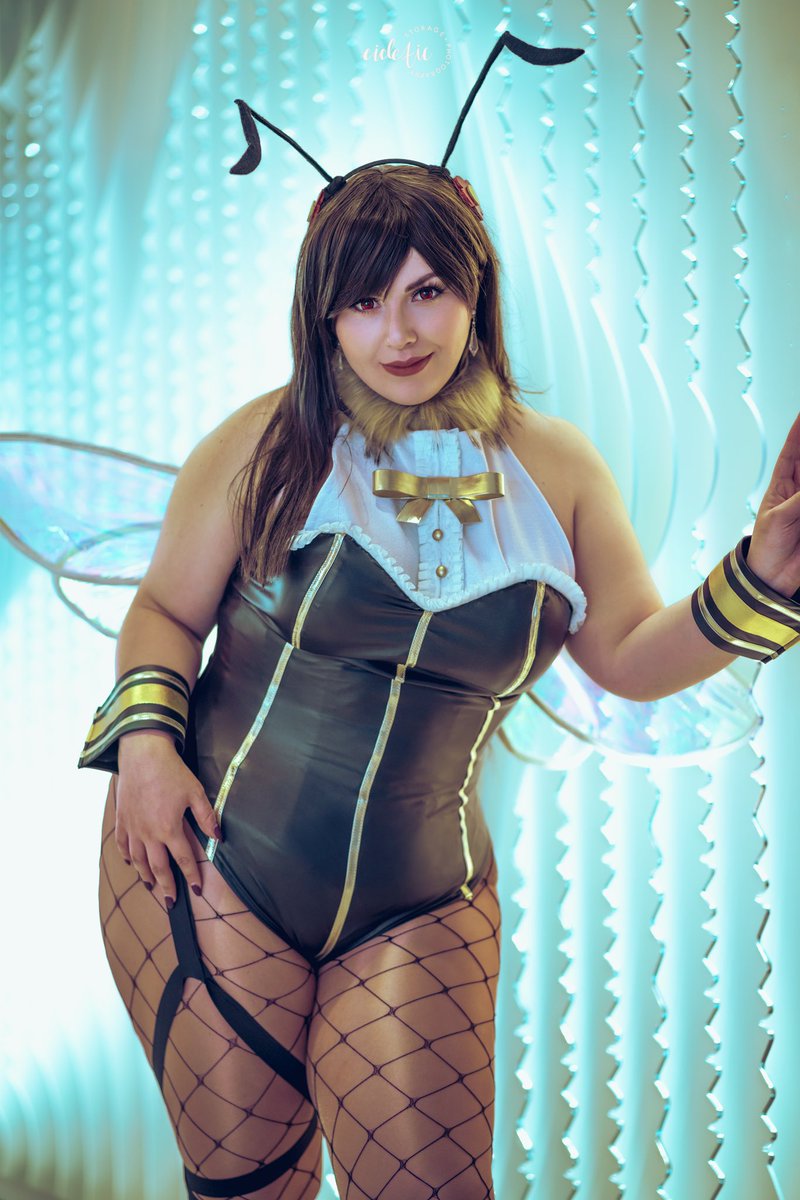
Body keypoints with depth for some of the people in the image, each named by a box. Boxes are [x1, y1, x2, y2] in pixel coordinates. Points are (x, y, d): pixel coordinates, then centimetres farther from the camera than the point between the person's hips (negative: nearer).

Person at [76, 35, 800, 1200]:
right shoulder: (266, 445, -4)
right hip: (210, 859, -1)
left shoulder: (555, 468, 2)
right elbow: (166, 609, 5)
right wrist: (144, 737, -12)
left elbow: (634, 656, 5)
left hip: (417, 906, 1)